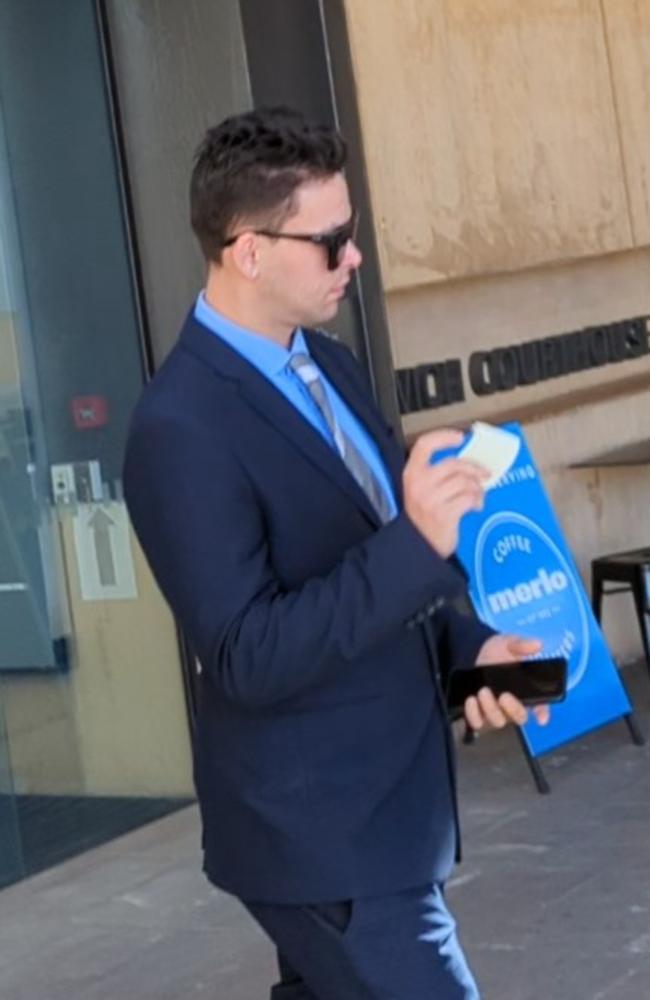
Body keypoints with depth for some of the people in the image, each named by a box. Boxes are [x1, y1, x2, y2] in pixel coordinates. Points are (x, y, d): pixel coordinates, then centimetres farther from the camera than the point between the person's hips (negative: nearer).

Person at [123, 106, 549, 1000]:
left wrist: (466, 647, -2)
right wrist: (418, 541, -33)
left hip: (375, 800, 9)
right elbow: (248, 662, -26)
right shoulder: (182, 428, -22)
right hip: (324, 832, -9)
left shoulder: (325, 363, 6)